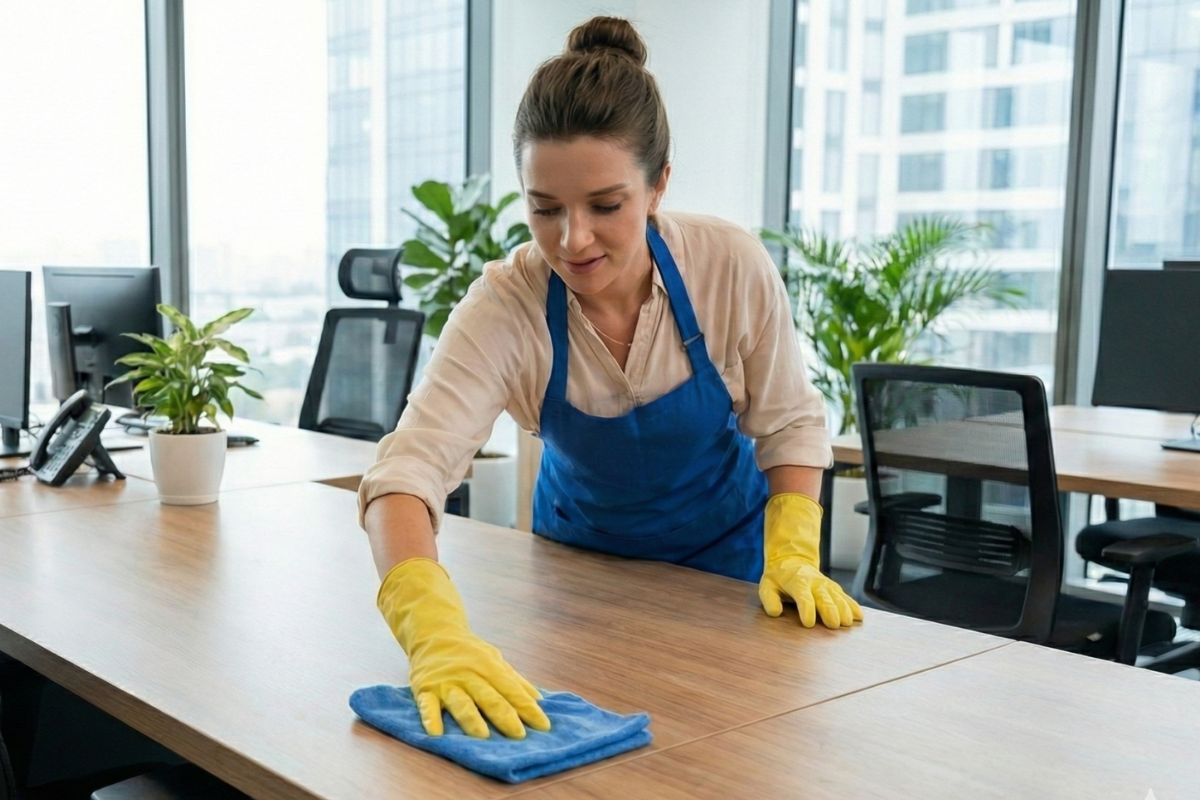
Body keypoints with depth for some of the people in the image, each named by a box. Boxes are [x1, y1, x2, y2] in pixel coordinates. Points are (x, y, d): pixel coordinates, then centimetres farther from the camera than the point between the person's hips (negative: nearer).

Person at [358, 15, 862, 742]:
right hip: (580, 558, 0)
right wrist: (436, 632, -58)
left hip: (724, 554, 0)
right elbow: (408, 466, -41)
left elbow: (789, 423, -10)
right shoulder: (504, 306, -29)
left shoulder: (735, 269, -26)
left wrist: (794, 555, -24)